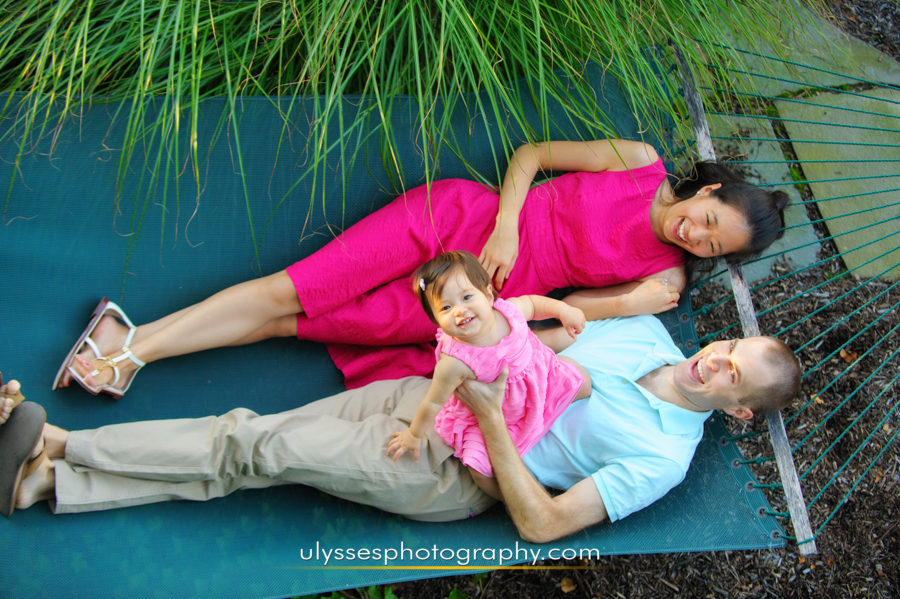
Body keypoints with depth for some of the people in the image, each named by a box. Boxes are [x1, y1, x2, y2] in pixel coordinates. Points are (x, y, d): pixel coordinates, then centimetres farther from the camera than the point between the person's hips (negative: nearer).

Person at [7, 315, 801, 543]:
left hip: (450, 474, -6)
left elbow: (541, 524, -19)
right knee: (250, 444, -4)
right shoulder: (645, 330, 8)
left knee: (258, 449, -13)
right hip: (427, 395, 6)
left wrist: (491, 419, -23)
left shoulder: (661, 458, -13)